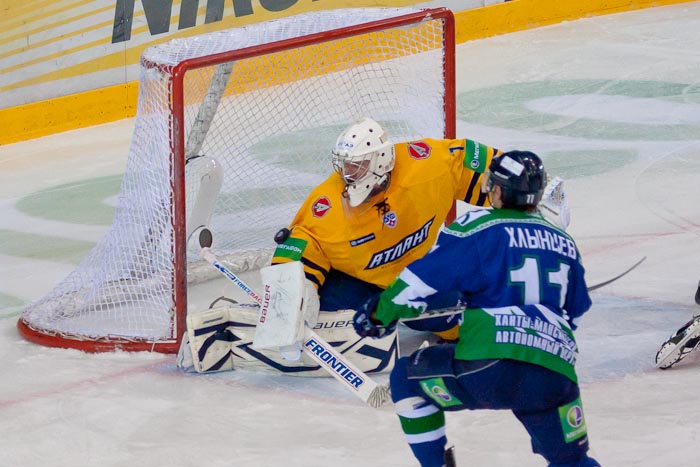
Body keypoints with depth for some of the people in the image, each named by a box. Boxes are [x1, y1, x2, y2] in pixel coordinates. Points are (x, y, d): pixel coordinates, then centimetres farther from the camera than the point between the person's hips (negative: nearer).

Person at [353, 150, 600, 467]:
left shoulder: (478, 228, 4)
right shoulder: (564, 243, 21)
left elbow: (422, 280, 3)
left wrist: (379, 315, 18)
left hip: (488, 367, -4)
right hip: (555, 376, 5)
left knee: (406, 378, 20)